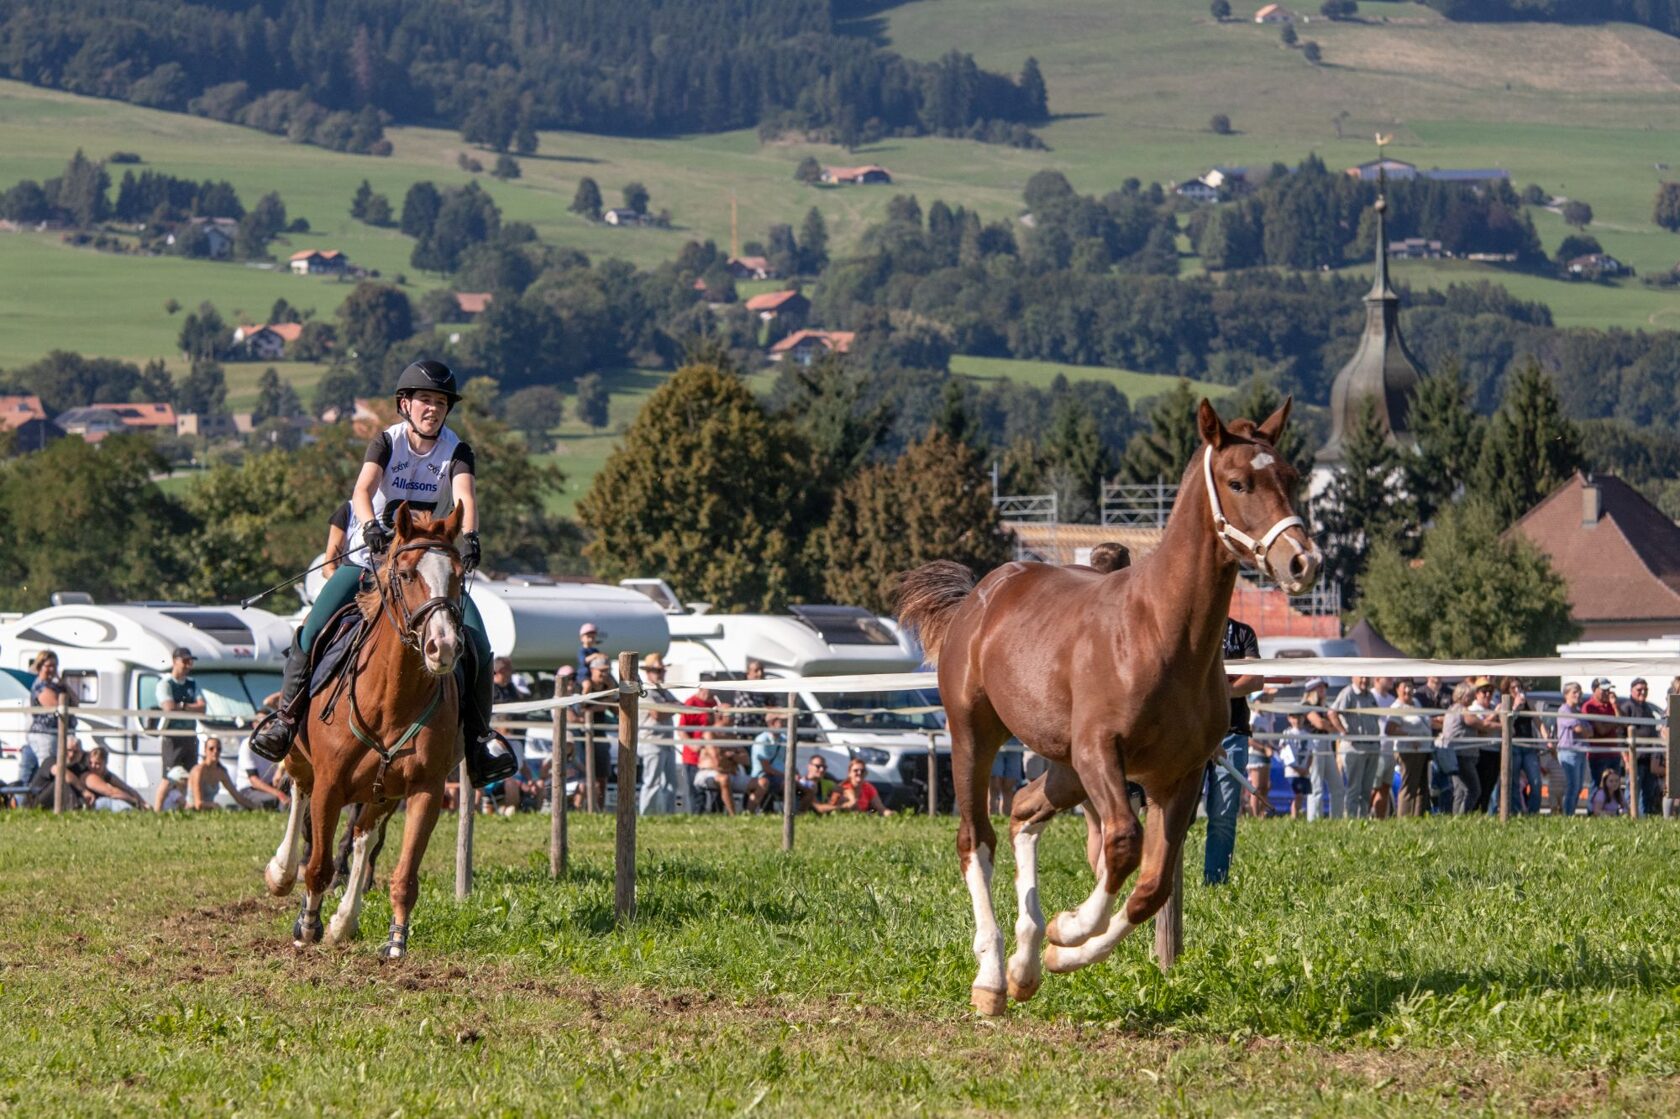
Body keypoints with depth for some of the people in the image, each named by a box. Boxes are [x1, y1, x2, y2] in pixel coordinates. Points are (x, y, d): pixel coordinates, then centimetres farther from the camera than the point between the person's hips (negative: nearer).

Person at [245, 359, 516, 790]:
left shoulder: (456, 451, -3)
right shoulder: (386, 443, -6)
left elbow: (464, 496, -22)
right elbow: (363, 489, -23)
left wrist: (469, 535, -44)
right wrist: (371, 526, -45)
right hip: (370, 560, -1)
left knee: (477, 644, -16)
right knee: (314, 630, -20)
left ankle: (478, 736, -1)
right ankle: (286, 713, -2)